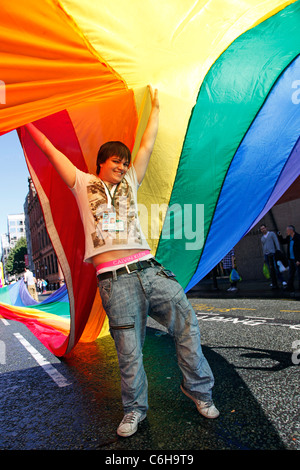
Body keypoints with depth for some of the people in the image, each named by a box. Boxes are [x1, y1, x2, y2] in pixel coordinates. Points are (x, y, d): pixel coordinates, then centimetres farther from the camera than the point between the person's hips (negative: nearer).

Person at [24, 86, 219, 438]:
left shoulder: (129, 183, 21)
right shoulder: (83, 184, 14)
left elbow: (147, 146, 25)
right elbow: (50, 149, 17)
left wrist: (155, 107, 31)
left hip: (149, 270, 4)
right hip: (116, 280, -3)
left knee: (187, 325, -1)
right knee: (129, 351, 1)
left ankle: (198, 389, 21)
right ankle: (134, 410, 24)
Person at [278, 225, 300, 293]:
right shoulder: (289, 237, 9)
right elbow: (283, 242, 27)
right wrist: (280, 236, 9)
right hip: (291, 259, 9)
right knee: (291, 274, 16)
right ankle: (290, 287, 25)